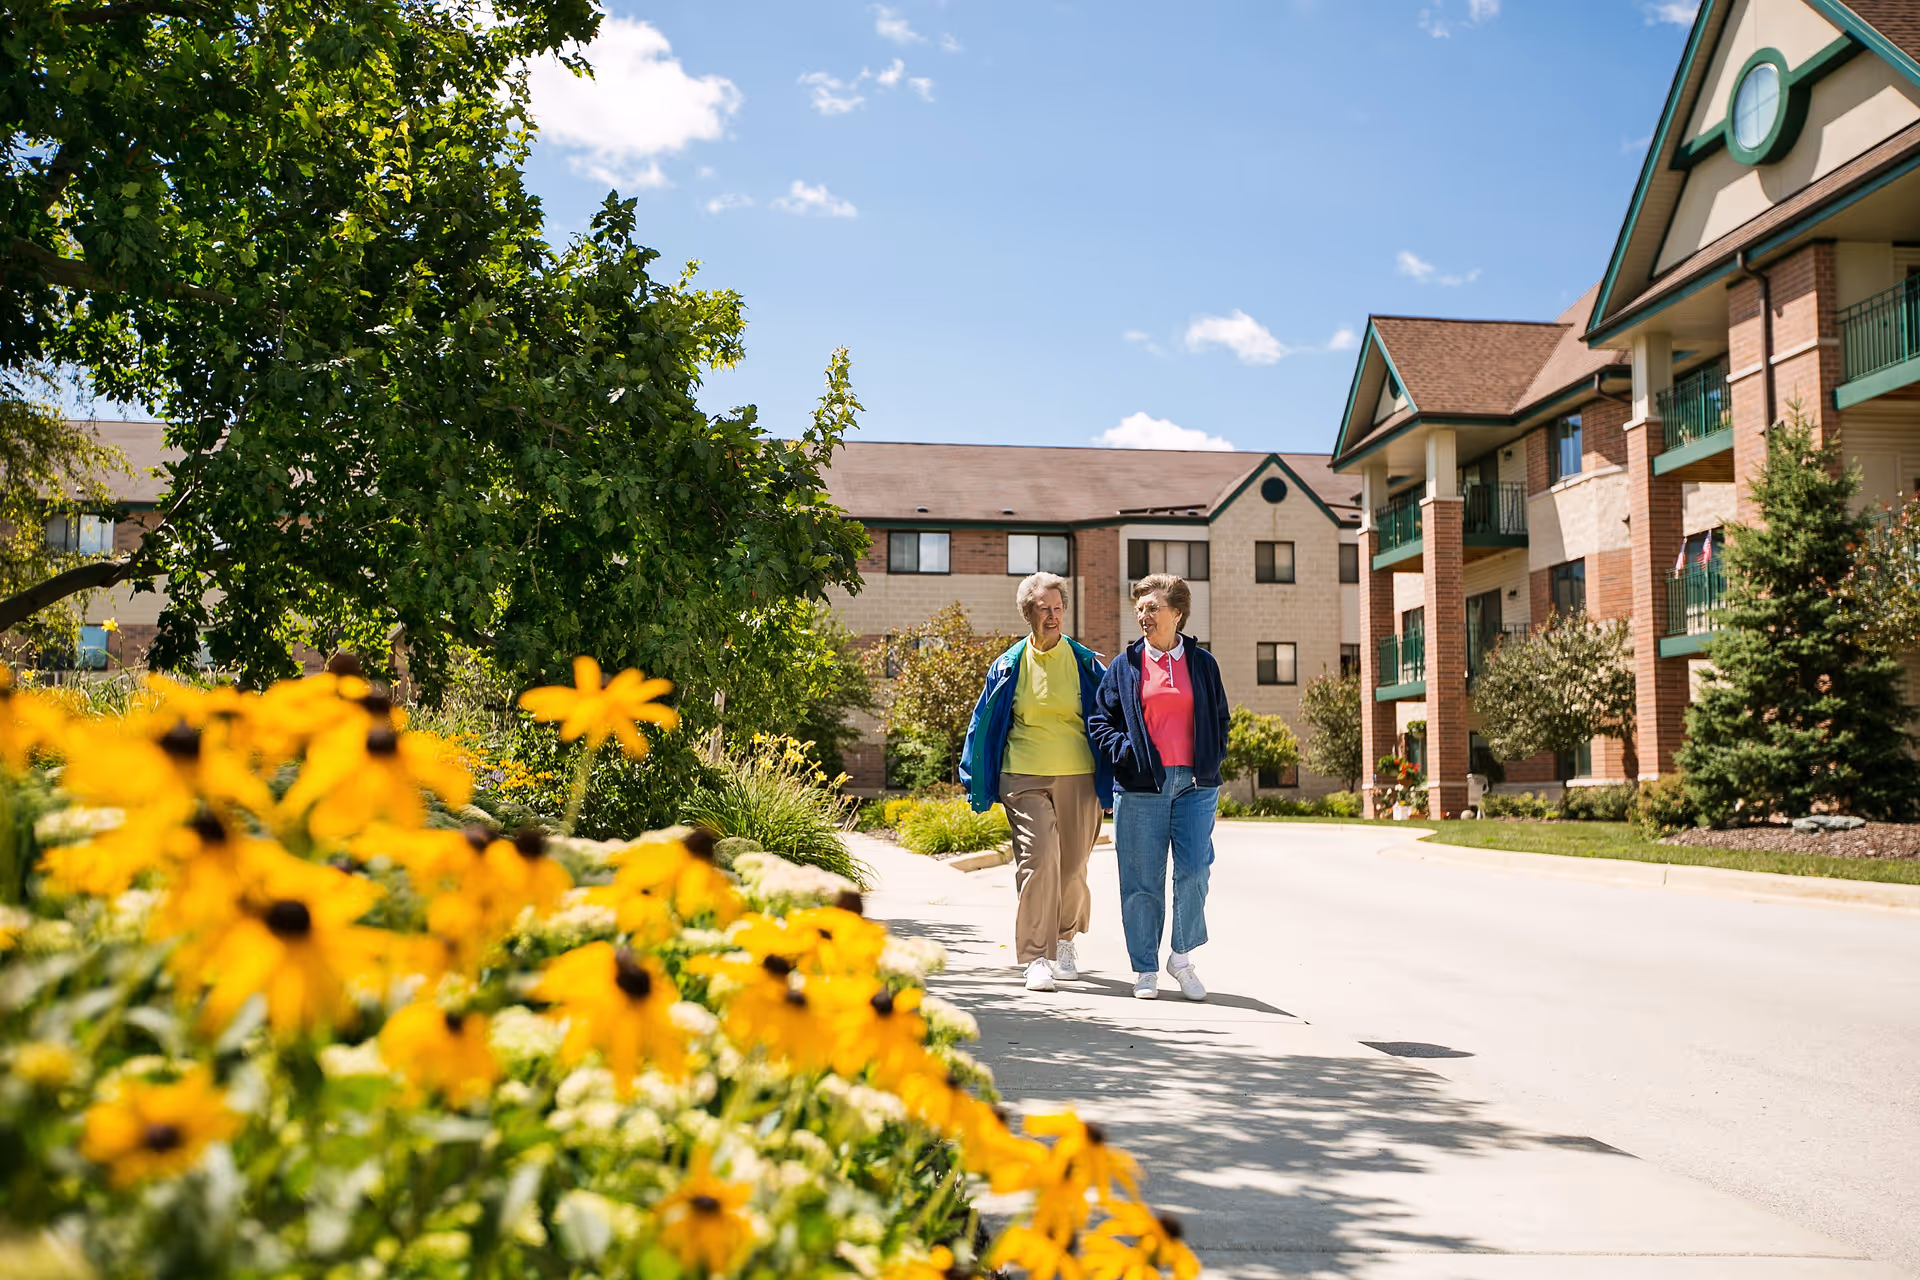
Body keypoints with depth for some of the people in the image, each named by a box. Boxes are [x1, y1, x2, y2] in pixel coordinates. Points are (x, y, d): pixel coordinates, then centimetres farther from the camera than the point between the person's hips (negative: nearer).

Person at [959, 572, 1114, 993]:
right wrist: (978, 783, 12)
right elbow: (984, 724, 13)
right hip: (1024, 778, -1)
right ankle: (1037, 958, -10)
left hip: (1078, 776, 1)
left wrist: (1109, 782, 9)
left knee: (1072, 865, 7)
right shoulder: (1008, 666, 5)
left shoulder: (1085, 663, 5)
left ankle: (1065, 940, 33)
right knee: (1037, 858, -15)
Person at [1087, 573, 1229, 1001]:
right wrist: (1124, 751, -6)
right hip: (1142, 786, 0)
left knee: (1194, 873, -9)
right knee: (1142, 881, 2)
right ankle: (1145, 969, 15)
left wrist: (1212, 764, 4)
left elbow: (1220, 719, 17)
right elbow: (1099, 719, 10)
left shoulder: (1203, 664, 10)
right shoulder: (1125, 666, 7)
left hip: (1195, 784, 1)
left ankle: (1182, 957, 11)